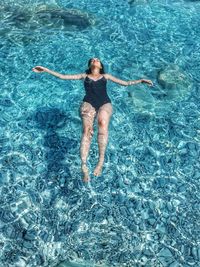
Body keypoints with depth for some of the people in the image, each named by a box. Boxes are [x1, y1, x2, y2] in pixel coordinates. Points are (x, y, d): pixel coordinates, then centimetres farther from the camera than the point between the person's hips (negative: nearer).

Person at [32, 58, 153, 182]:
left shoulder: (106, 76, 31)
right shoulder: (84, 76, 29)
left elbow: (125, 83, 30)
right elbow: (62, 76, 25)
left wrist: (141, 80, 22)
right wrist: (46, 70, 20)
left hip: (105, 103, 1)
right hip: (88, 103, 0)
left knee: (103, 123, -35)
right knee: (87, 130, -29)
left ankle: (101, 160, -40)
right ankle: (84, 166, -41)